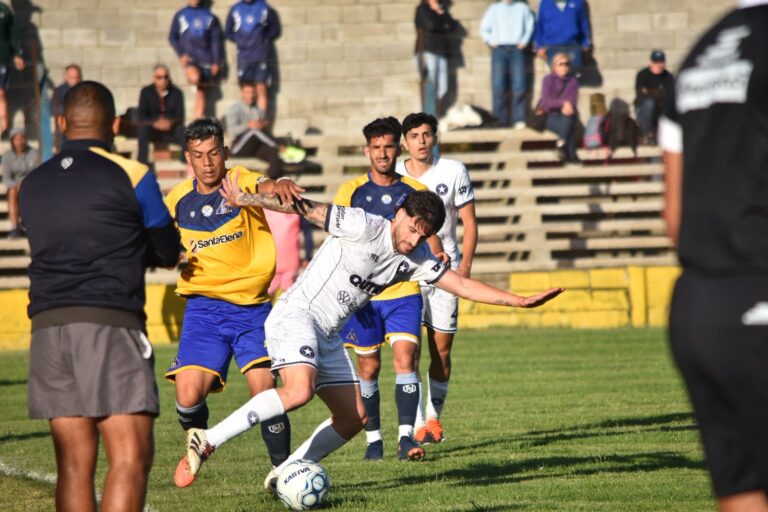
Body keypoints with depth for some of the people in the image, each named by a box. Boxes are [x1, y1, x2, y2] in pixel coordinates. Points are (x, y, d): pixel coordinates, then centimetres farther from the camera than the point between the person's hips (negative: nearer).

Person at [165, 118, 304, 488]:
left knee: (264, 390, -14)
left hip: (252, 307, -2)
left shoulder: (241, 183, -6)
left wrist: (279, 186, -55)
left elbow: (264, 187, -31)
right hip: (204, 308, 2)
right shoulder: (178, 200, 5)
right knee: (188, 393, -11)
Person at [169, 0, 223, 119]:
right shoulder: (180, 16, 7)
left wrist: (216, 62, -1)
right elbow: (172, 37, 7)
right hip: (189, 56, -1)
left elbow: (216, 41, 6)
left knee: (200, 92, 0)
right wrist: (181, 54, -8)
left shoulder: (210, 17, 8)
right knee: (194, 77, -31)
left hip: (205, 58, 1)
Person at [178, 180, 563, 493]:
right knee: (298, 392, -31)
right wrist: (242, 199, -6)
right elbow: (305, 209, -11)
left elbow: (461, 285, 9)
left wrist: (518, 301, 2)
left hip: (328, 336, 9)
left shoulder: (416, 259, 7)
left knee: (353, 417, 5)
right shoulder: (363, 227, -16)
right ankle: (207, 440, -28)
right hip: (296, 314, -9)